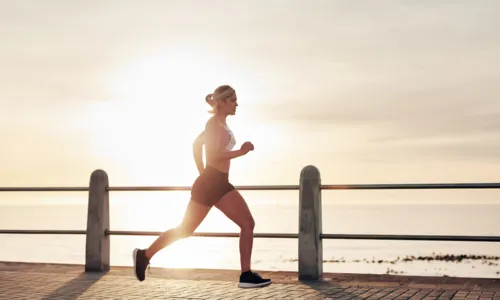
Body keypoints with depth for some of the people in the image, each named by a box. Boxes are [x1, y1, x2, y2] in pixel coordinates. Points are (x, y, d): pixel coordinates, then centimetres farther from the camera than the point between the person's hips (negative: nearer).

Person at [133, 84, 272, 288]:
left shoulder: (221, 124, 15)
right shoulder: (214, 123, -11)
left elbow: (197, 143, 27)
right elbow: (213, 156, -22)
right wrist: (241, 152, -19)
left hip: (220, 184, 9)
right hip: (208, 184, -9)